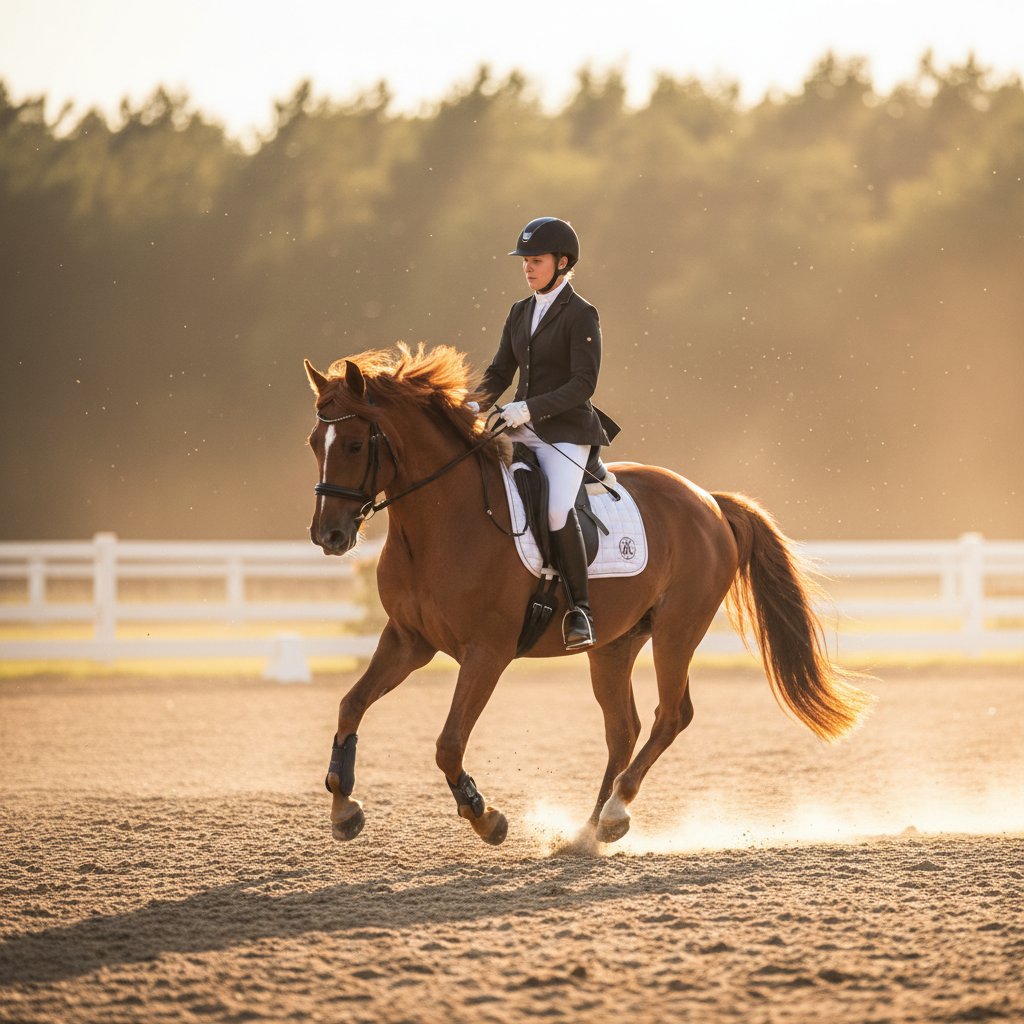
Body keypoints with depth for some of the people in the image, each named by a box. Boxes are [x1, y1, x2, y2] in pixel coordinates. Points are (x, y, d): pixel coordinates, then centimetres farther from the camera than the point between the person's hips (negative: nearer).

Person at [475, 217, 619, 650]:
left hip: (566, 431, -7)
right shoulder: (520, 312, 14)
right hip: (522, 430, 8)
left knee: (558, 509, -30)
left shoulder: (581, 315, -7)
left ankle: (579, 609, -19)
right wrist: (475, 405, -3)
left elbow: (583, 383, -14)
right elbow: (500, 371, 16)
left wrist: (530, 408, -24)